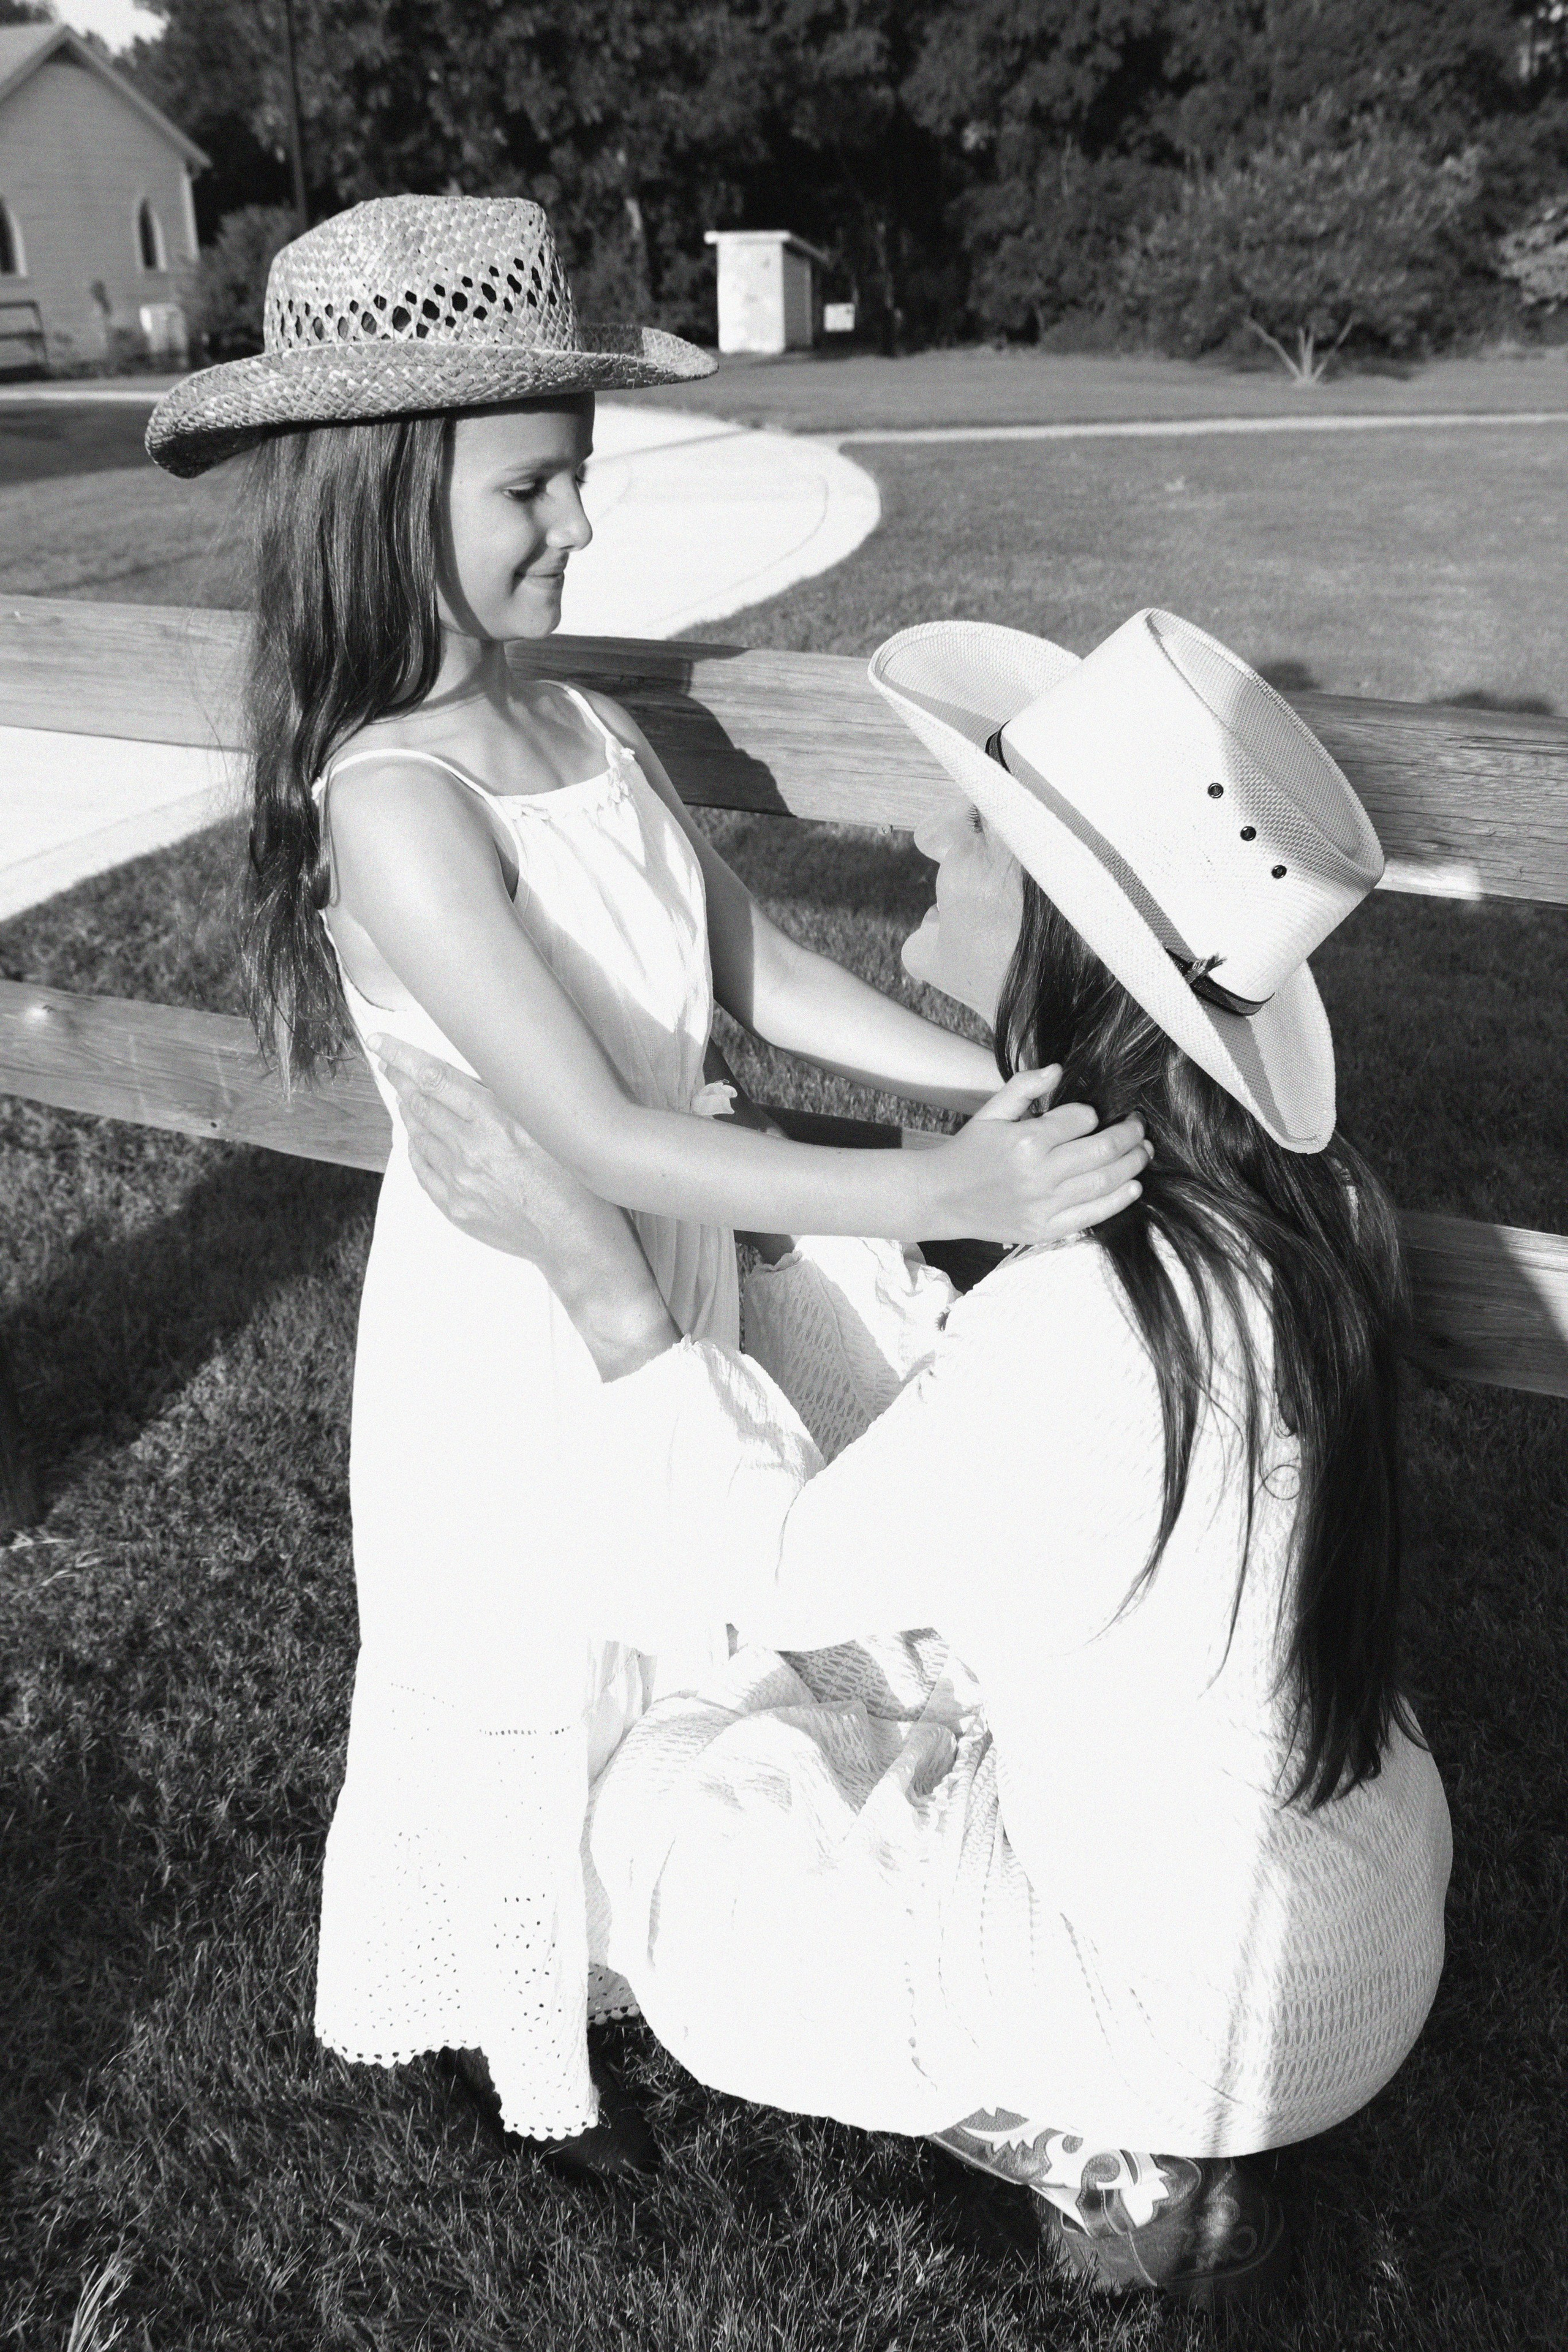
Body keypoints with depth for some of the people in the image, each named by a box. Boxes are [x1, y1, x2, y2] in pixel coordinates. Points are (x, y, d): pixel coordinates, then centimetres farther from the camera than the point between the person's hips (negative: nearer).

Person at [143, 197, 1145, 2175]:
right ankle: (520, 2044, 46)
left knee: (667, 1638, 24)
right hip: (515, 1321, -6)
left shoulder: (584, 726, -4)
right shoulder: (394, 802, -27)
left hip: (666, 1276, 7)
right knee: (527, 1683, 16)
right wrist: (939, 1194, -35)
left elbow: (759, 970, 0)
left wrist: (998, 1085, -9)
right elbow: (597, 1133, -32)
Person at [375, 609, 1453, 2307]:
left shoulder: (1090, 1323, -37)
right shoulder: (1280, 1197, -12)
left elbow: (778, 1570, -19)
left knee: (665, 1807, 7)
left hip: (1221, 2003, -7)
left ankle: (1103, 2157, 14)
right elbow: (973, 1423, 1)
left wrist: (589, 1260, -18)